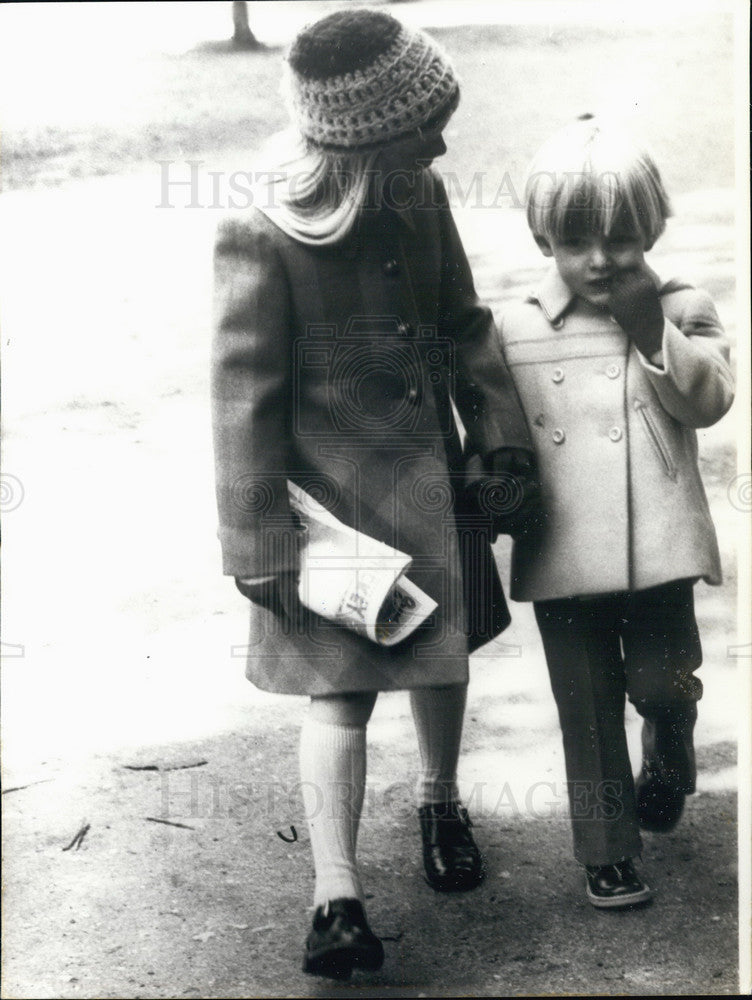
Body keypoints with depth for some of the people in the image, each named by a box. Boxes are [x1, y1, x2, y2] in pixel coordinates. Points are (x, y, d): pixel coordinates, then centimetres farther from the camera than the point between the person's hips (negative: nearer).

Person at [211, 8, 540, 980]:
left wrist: (505, 441, 1)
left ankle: (440, 799, 46)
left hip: (433, 487, 6)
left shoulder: (422, 198, -4)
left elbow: (465, 327, 9)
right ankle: (337, 900, 2)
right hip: (335, 499, -6)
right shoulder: (261, 241, -21)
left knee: (443, 657, 20)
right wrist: (261, 550, -15)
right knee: (340, 690, -4)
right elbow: (244, 400, -16)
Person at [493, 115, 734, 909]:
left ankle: (666, 767, 37)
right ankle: (607, 850, 23)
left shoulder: (680, 310, 2)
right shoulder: (517, 330, 2)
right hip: (563, 555, 1)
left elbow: (708, 399, -12)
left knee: (663, 683, 1)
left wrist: (651, 329, -19)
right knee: (588, 710, 8)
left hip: (657, 546, 0)